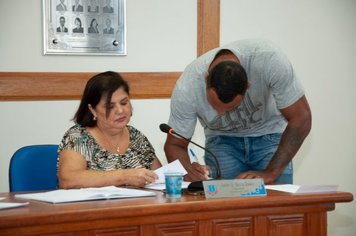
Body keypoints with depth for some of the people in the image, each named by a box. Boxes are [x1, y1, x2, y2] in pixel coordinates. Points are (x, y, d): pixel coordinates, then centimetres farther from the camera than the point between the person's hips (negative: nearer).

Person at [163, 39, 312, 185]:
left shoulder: (269, 59, -33)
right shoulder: (186, 88, -28)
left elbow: (301, 119, -26)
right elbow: (174, 144, -14)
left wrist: (270, 173, -33)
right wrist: (187, 171, -37)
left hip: (269, 135, 0)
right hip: (222, 140, 1)